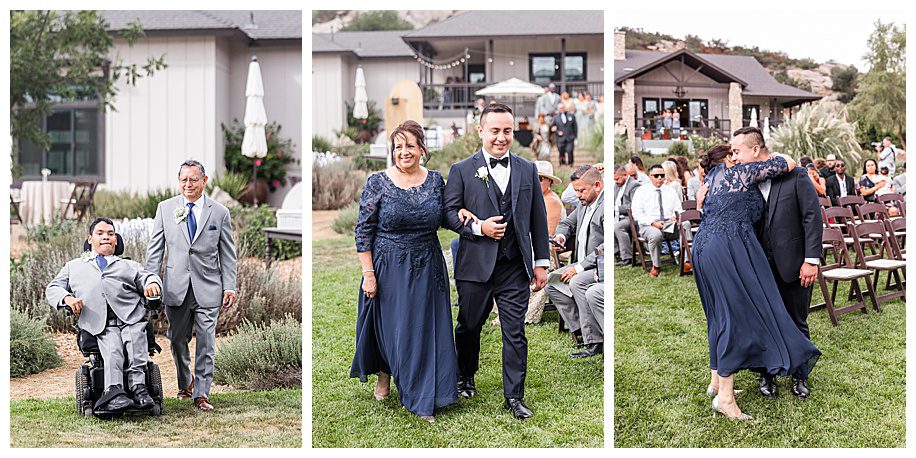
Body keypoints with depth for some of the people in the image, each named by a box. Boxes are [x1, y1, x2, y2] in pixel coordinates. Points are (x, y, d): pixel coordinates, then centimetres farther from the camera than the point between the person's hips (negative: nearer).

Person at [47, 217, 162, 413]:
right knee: (113, 348, -31)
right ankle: (115, 392, -49)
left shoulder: (129, 265, 34)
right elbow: (52, 288, 24)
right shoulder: (74, 266, 34)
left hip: (131, 318, 1)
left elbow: (147, 276, 18)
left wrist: (152, 283, -9)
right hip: (100, 325, -1)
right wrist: (67, 298, -1)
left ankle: (137, 386, -44)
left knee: (135, 340, -32)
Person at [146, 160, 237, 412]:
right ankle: (185, 384, 33)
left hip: (207, 287, -2)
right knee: (178, 339, 11)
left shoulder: (219, 212, 3)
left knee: (206, 341, -4)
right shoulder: (165, 208, 7)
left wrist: (229, 286, -2)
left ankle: (201, 394, 2)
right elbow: (155, 248, 8)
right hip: (176, 286, 2)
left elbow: (228, 254, 5)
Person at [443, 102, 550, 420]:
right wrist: (478, 227, -16)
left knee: (515, 334, 0)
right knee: (469, 326, 15)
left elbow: (538, 218, 10)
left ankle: (514, 396, 10)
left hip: (515, 268, 1)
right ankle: (465, 377, 38)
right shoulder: (462, 170, 0)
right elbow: (449, 212, 0)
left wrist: (541, 262, 8)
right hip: (475, 266, -1)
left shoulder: (527, 170, 8)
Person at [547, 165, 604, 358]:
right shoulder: (584, 204, 12)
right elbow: (567, 223, 30)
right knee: (550, 283, 0)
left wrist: (579, 267, -25)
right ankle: (581, 330, -3)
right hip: (584, 265, 10)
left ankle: (594, 342, -24)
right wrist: (560, 236, 4)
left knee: (577, 283, -32)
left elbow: (608, 247, -26)